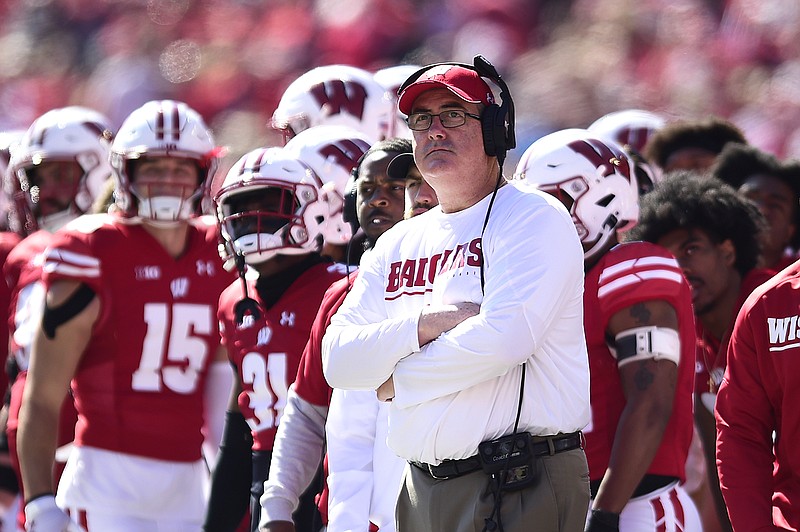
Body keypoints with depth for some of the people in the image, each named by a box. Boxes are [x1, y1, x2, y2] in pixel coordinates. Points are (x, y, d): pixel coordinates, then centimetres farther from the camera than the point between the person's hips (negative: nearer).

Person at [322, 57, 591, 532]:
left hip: (521, 489, -6)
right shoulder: (397, 246, 18)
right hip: (424, 488, 6)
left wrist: (399, 380, -4)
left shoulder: (535, 219, -3)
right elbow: (339, 360, 6)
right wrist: (422, 325, -12)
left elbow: (506, 336, -18)